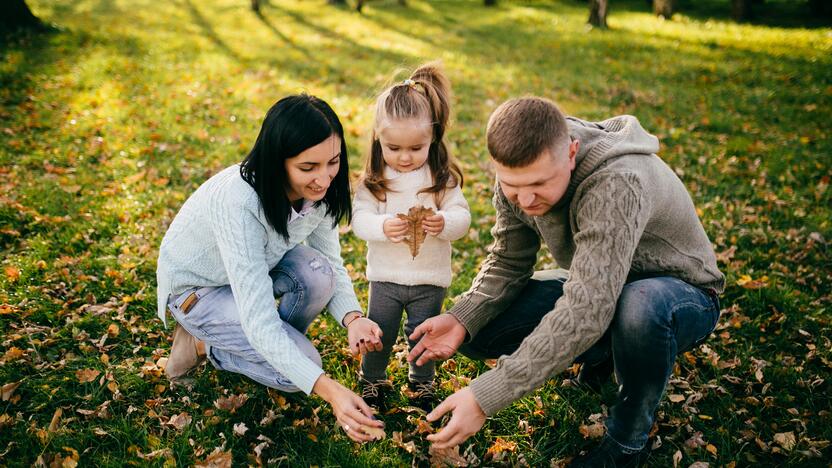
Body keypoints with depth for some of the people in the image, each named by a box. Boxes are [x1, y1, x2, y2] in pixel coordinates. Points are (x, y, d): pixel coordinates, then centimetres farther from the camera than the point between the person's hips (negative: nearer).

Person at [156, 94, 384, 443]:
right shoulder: (238, 202, -40)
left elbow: (333, 266, -9)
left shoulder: (317, 189, -20)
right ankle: (203, 345, 6)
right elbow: (259, 320, -41)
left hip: (260, 264, 6)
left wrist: (352, 318, -30)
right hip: (196, 286, -5)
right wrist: (328, 390, -49)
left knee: (317, 274, -26)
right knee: (300, 369, -19)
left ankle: (280, 347, 2)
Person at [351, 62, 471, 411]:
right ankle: (372, 380, 37)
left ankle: (421, 383, 40)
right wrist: (383, 227, -34)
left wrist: (444, 223, -34)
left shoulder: (443, 178, -8)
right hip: (386, 277, 0)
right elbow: (359, 219, -13)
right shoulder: (373, 180, -8)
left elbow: (462, 218, -11)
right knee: (379, 334, 10)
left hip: (430, 280, 0)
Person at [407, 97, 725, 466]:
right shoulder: (519, 175, -15)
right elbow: (508, 262, -3)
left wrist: (487, 396, -46)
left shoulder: (616, 185, -39)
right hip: (596, 285, 6)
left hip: (683, 295, -6)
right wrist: (460, 318, -23)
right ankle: (604, 352, 14)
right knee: (475, 330, -8)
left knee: (641, 307, -43)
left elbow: (586, 312, -45)